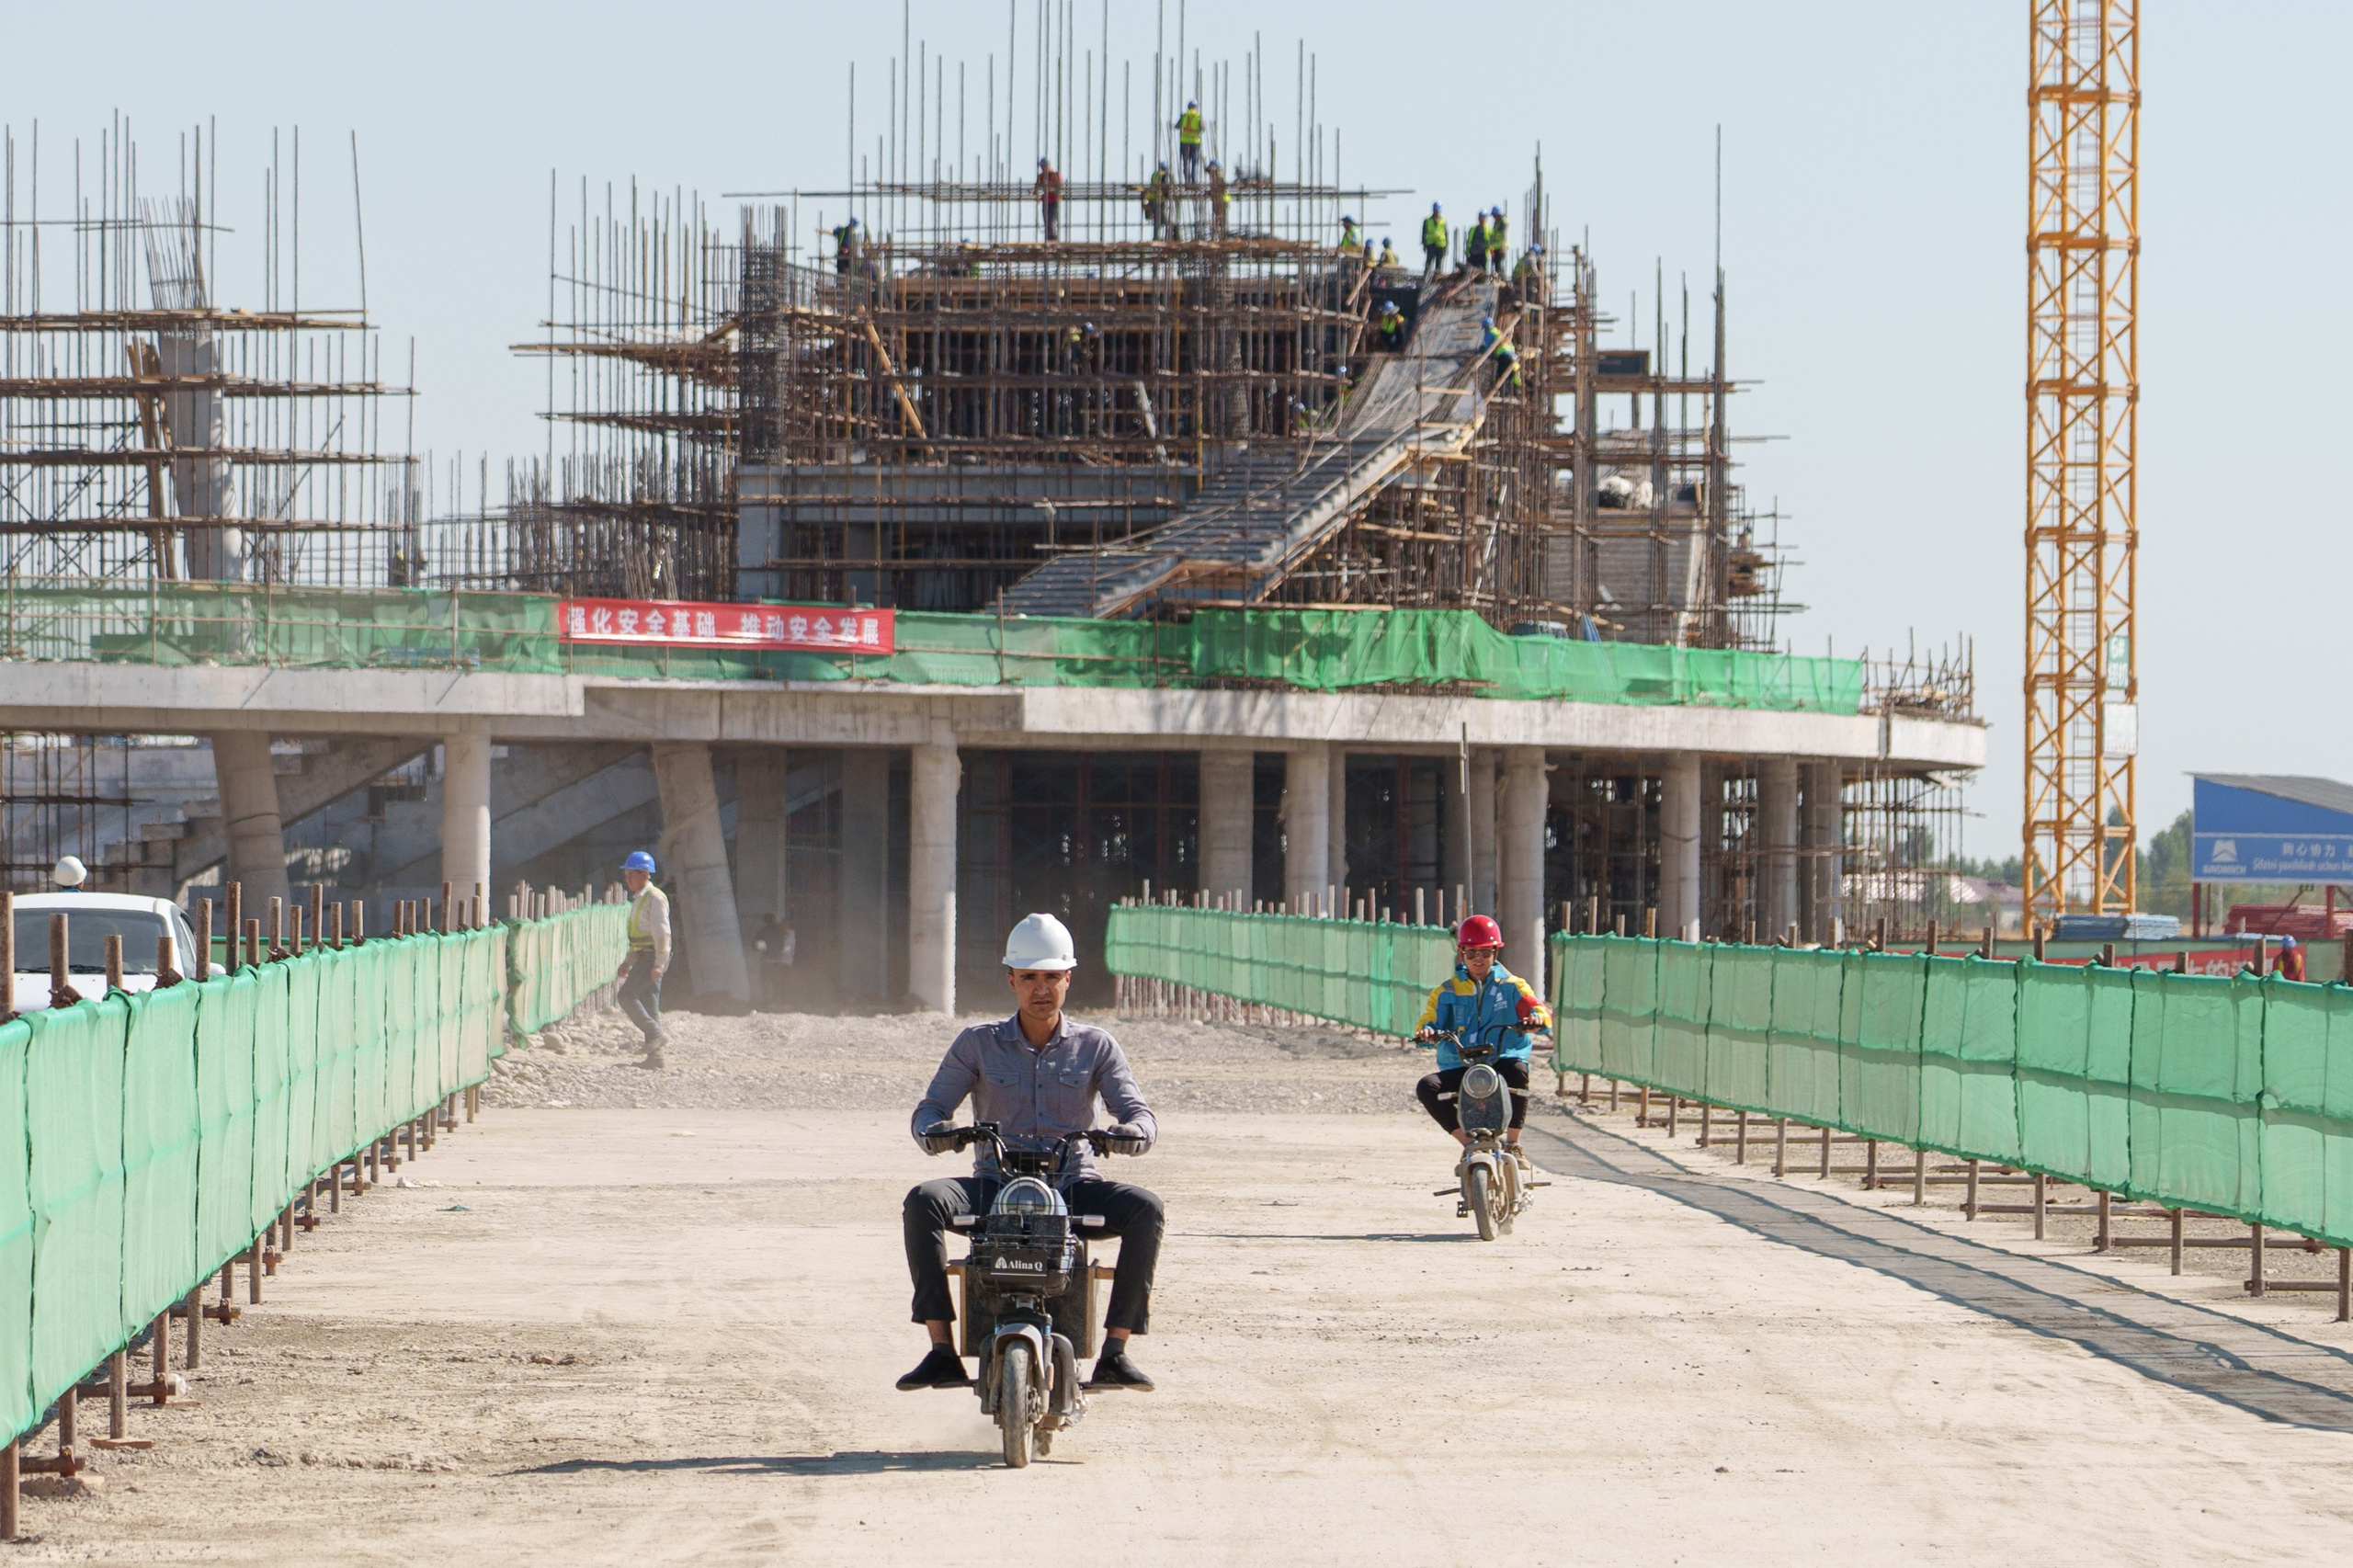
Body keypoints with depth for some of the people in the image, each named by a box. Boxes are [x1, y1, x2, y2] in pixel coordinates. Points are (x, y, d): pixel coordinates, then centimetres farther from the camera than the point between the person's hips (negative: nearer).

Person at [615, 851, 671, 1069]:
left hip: (652, 956, -10)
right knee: (649, 1004, 8)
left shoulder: (655, 898, -11)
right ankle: (654, 1055, 8)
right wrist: (627, 963, 23)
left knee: (627, 995, -17)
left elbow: (662, 932, -18)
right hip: (643, 957, 10)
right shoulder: (638, 899, 19)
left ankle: (656, 1034, -15)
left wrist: (659, 963, -23)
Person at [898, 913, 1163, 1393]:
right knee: (924, 1201, -30)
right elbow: (930, 1108, 3)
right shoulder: (979, 1044, 8)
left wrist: (1133, 1130, -27)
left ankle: (1114, 1352, -26)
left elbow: (1136, 1109, -1)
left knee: (1144, 1208, -30)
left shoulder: (1095, 1046, 9)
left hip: (1074, 1185, 0)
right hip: (995, 1183, 0)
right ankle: (942, 1350, -31)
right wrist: (933, 1131, -23)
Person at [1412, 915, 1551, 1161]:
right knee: (1427, 1087, -26)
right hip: (1459, 1068, 2)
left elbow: (1538, 1010, -4)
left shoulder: (1511, 986, 11)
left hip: (1503, 1061, -2)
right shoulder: (1446, 993, 14)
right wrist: (1426, 1032, -23)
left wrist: (1536, 1018, -30)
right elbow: (1428, 1022, 3)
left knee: (1518, 1071, -37)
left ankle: (1513, 1143, -21)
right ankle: (1469, 1143, -14)